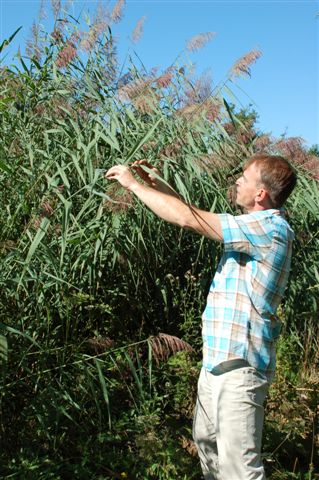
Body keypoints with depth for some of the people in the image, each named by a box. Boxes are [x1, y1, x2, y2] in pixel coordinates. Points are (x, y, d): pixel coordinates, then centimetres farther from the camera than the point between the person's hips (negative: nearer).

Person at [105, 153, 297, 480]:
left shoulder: (270, 229, -18)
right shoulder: (255, 227, 11)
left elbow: (188, 219, -22)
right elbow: (197, 216, 20)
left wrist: (133, 184, -12)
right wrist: (157, 184, 11)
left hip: (239, 365, -10)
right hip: (216, 361, 10)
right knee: (206, 442, 23)